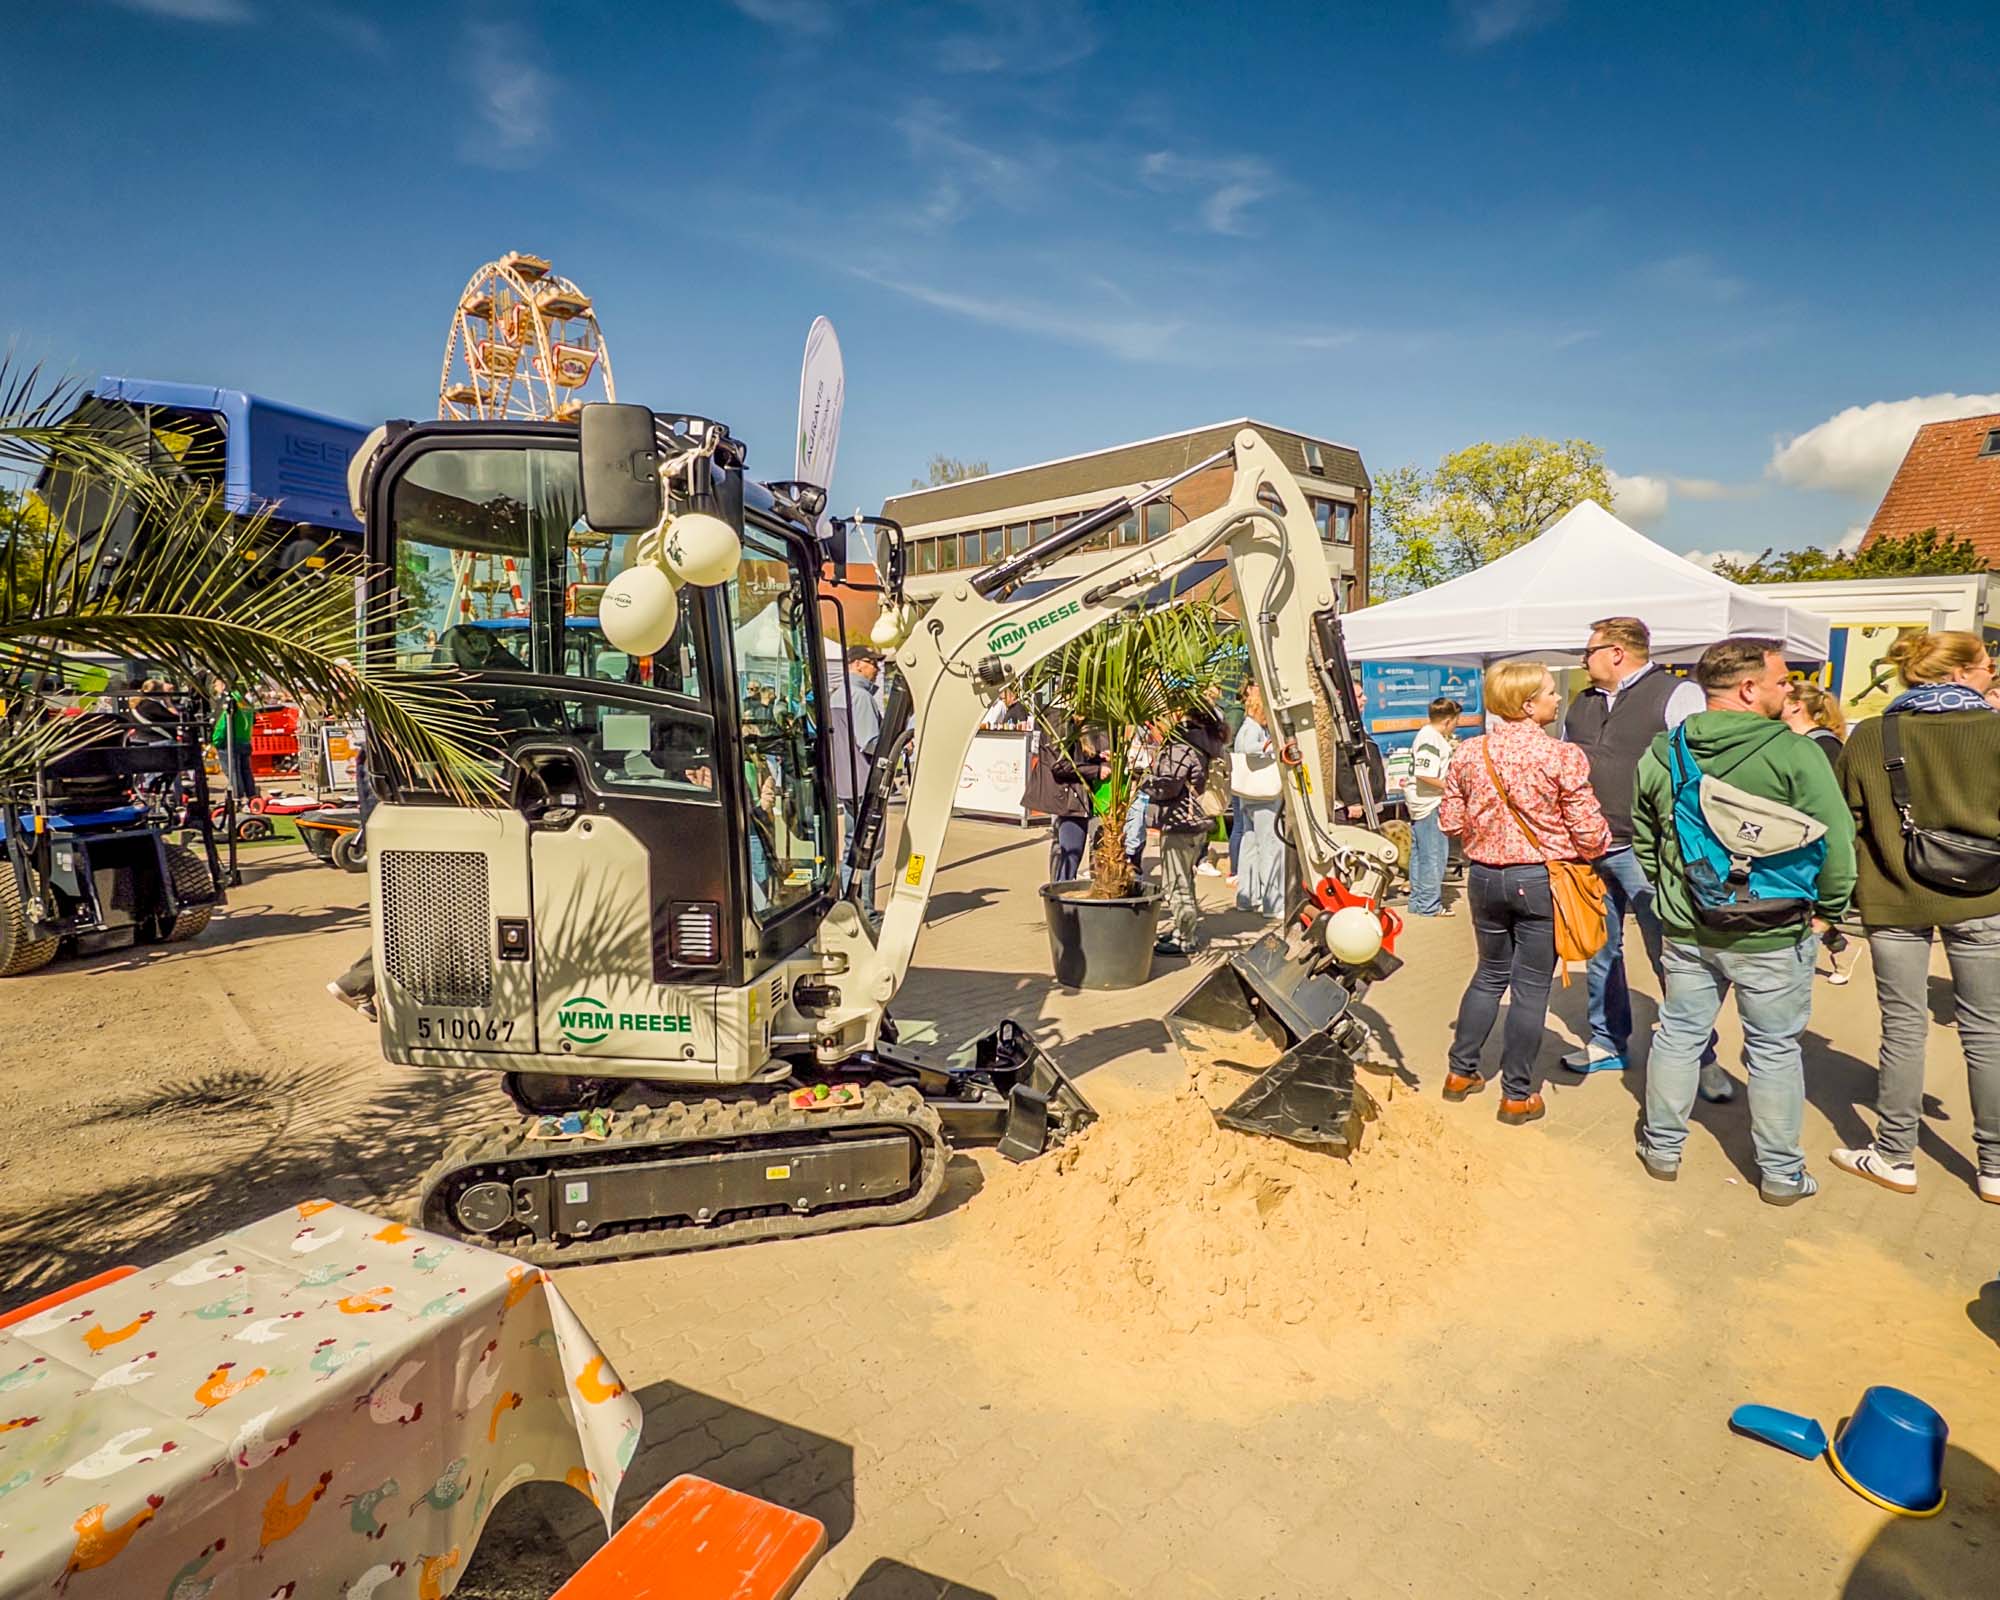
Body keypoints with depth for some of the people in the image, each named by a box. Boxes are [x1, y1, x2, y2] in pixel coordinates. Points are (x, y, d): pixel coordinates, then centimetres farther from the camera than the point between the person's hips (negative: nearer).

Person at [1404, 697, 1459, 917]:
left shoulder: (1428, 734, 13)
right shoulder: (1431, 740, -19)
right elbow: (1424, 775, -27)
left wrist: (1449, 748, 21)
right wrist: (1448, 786, -18)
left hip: (1420, 803, 11)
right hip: (1429, 805, -11)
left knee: (1419, 854, 15)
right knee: (1434, 855, -3)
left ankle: (1417, 902, 23)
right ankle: (1429, 905, 3)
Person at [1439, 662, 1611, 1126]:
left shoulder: (1467, 753, -3)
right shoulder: (1562, 756, -15)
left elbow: (1450, 820, 3)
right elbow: (1589, 831, -11)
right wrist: (1597, 851, 11)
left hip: (1484, 876, 4)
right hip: (1541, 880, -4)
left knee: (1489, 974, 22)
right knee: (1531, 987, 6)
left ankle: (1461, 1072, 28)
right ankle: (1517, 1095, 17)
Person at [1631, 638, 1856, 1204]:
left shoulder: (1661, 755, -1)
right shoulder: (1792, 752, -16)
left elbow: (1644, 840, 8)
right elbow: (1836, 841, -15)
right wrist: (1826, 911, -2)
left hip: (1686, 930, 4)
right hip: (1773, 934, -3)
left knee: (1678, 1034, 16)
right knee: (1774, 1050, 10)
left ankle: (1662, 1147, 27)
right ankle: (1781, 1173, 23)